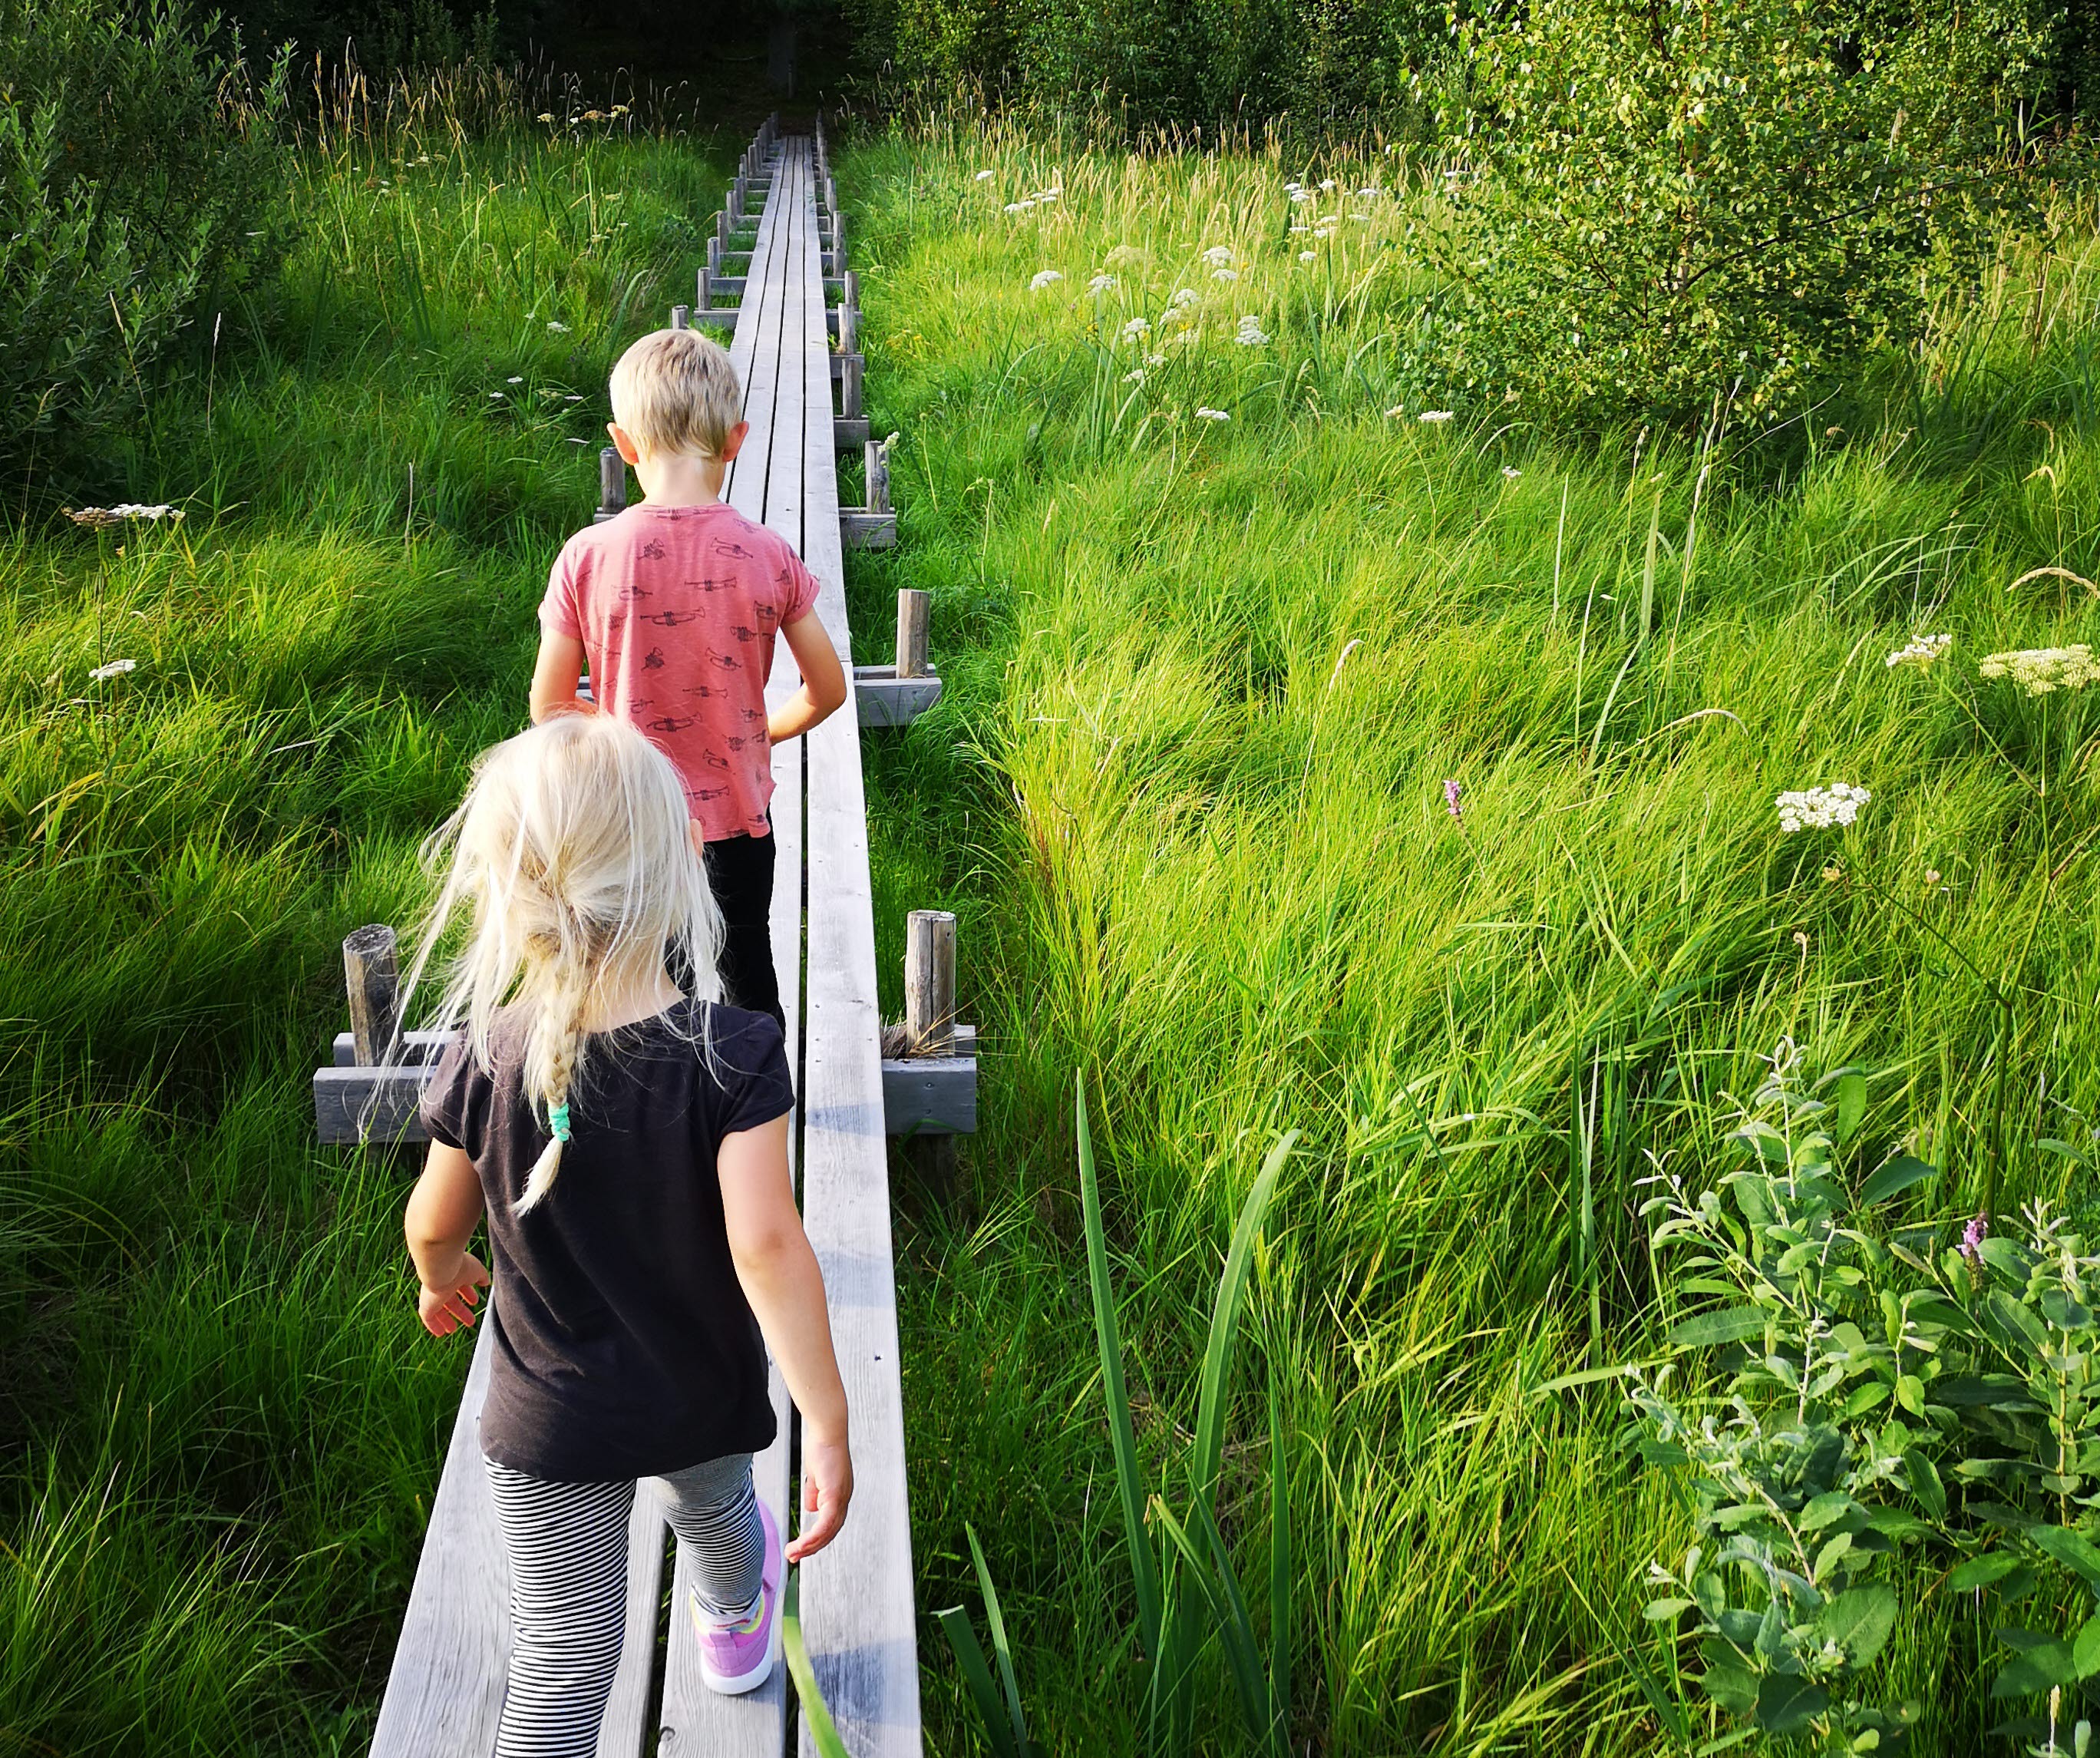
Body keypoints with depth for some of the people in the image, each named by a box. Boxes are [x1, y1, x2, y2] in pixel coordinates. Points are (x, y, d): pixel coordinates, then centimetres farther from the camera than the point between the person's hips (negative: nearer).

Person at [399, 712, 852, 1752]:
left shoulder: (483, 1059, -19)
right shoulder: (735, 1055, -25)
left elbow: (436, 1225, -4)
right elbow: (767, 1246, -30)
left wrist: (441, 1281, 19)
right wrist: (826, 1421, -23)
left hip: (549, 1423, -1)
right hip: (706, 1397, 1)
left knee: (557, 1667, 7)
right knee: (712, 1507, 34)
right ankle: (738, 1626, 66)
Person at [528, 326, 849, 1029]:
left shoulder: (586, 558, -15)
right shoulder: (767, 555, -14)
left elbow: (549, 706, -8)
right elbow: (826, 690, -4)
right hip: (737, 819, 1)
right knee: (748, 982, 21)